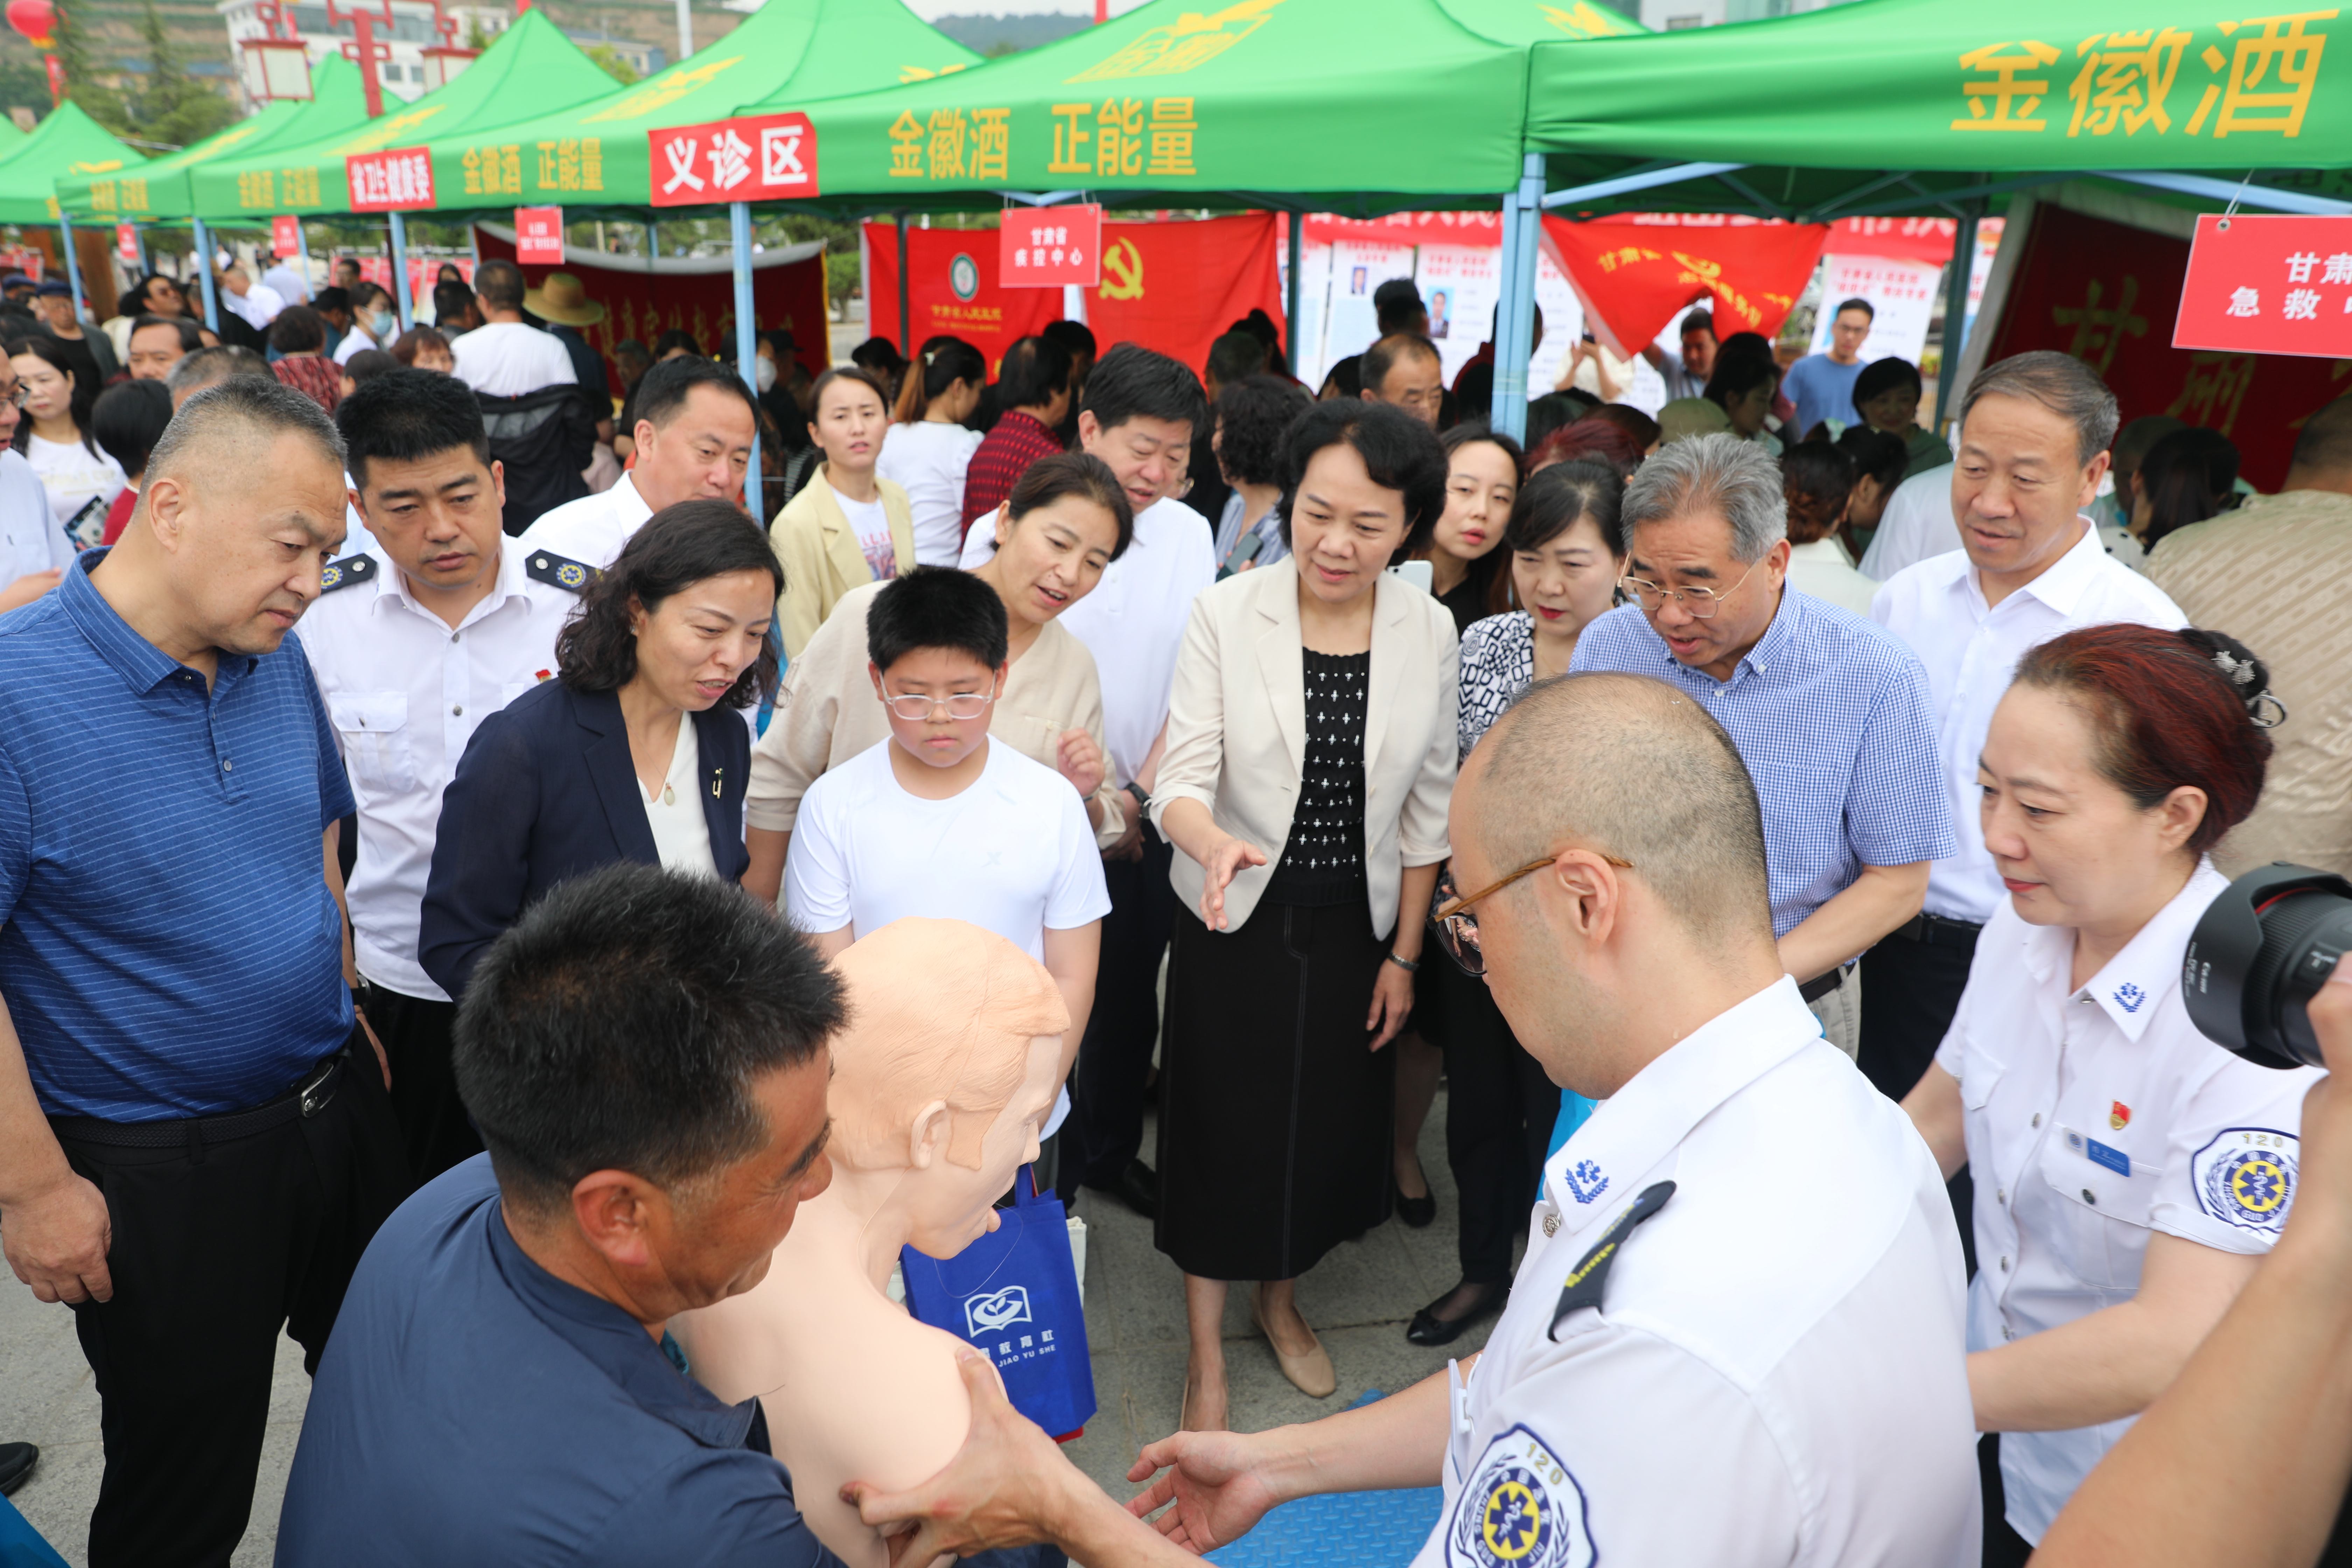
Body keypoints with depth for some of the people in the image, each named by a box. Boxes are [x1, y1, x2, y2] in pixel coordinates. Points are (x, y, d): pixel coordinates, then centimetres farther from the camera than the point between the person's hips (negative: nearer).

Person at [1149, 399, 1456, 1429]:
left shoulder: (1430, 632, -6)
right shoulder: (1224, 616, -14)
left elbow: (1426, 806, 0)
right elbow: (1182, 778, -16)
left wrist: (1404, 956, 3)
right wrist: (1215, 842, -40)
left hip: (1355, 927, 3)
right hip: (1236, 922, -2)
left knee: (1328, 1128, 17)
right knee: (1222, 1134, 8)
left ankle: (1280, 1300, 46)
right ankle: (1207, 1357, 30)